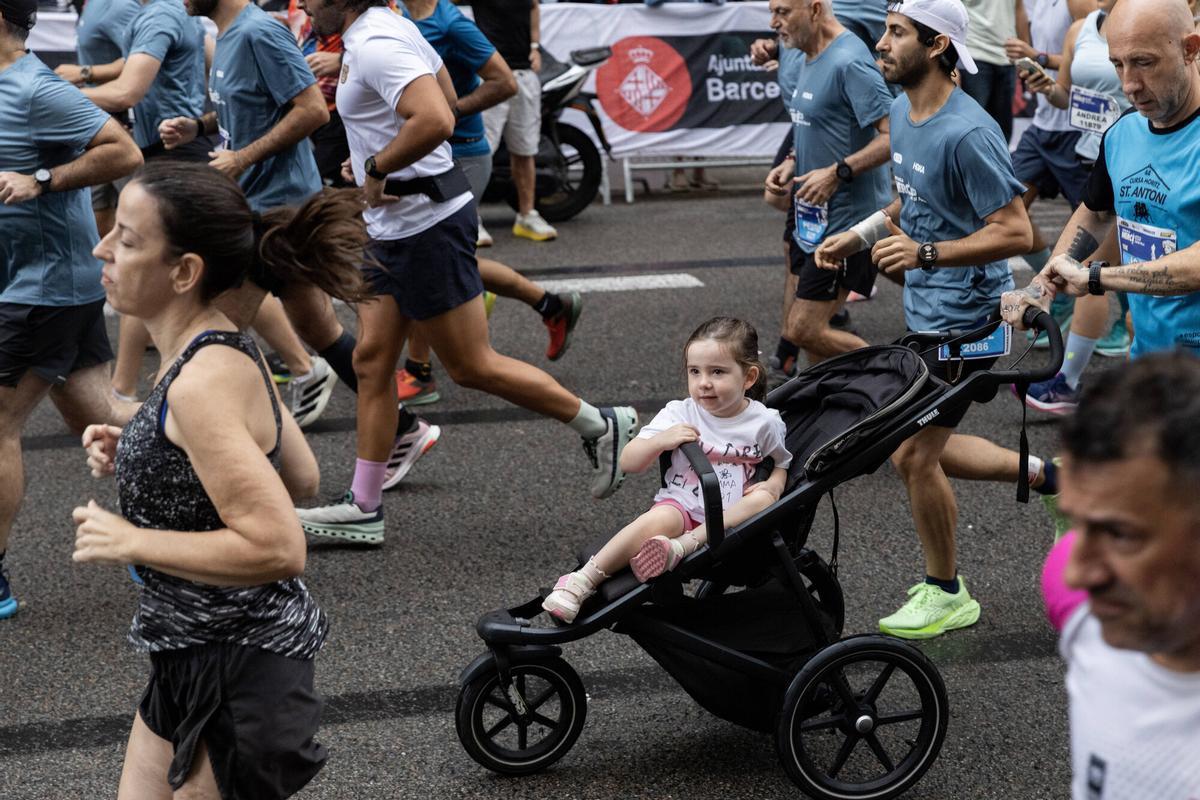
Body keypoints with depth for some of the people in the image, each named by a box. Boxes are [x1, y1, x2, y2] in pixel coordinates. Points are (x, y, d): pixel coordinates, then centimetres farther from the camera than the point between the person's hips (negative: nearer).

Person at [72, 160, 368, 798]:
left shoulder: (202, 384, -25)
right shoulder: (228, 351, 3)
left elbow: (277, 548, -29)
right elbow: (300, 479, 13)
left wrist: (128, 542, -20)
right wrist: (140, 460, 7)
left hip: (237, 669, -10)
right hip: (194, 657, 10)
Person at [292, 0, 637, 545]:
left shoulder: (376, 45, -21)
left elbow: (436, 120, -36)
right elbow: (445, 97, 24)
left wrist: (376, 169, -22)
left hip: (423, 225, -11)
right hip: (394, 228, 11)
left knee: (471, 366, -1)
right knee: (371, 360, 9)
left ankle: (601, 426, 14)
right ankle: (364, 508, 13)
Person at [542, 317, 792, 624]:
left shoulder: (766, 422, 2)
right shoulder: (679, 414, 2)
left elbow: (782, 463, 18)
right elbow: (628, 462, 1)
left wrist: (775, 484, -7)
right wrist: (660, 441, -19)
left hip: (730, 519, 1)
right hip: (681, 507, -1)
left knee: (763, 499, -30)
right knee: (659, 520, -35)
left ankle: (680, 547, -42)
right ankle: (582, 581, -37)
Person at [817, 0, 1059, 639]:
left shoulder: (967, 134, -24)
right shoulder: (901, 112, 5)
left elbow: (1014, 233, -24)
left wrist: (924, 253, -31)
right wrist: (856, 237, 8)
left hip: (966, 318, -10)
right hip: (925, 312, 10)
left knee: (914, 455, -3)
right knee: (918, 450, 16)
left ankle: (946, 595, 17)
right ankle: (1047, 476, 32)